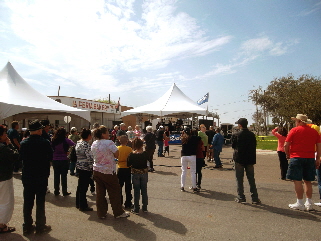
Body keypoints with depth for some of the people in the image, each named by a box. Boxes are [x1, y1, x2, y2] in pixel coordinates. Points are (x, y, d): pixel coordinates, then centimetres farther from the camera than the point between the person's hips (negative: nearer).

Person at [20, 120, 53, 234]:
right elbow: (50, 157, -6)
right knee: (40, 202, 8)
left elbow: (21, 157, 4)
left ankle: (27, 226, 25)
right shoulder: (45, 143, -15)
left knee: (27, 202, 14)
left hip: (27, 177, 3)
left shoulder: (24, 143, -6)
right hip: (42, 177, -3)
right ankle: (40, 226, 17)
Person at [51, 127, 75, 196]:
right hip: (64, 160, -3)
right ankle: (64, 192, 14)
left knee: (56, 176, 13)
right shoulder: (66, 140, -13)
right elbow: (74, 145, -12)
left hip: (55, 160, 3)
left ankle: (56, 191, 21)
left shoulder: (53, 140, -3)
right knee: (64, 176, 6)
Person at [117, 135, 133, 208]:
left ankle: (119, 203, 23)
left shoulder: (117, 148, -6)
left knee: (119, 186, 16)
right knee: (128, 187, 8)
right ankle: (128, 204, 15)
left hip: (120, 169, 2)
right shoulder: (129, 149, -13)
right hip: (128, 169, -2)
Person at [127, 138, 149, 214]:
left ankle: (136, 209, 16)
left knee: (136, 191, 9)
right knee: (144, 191, 13)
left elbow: (128, 164, -5)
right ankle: (145, 208, 23)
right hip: (144, 173, 1)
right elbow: (149, 160, 6)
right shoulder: (145, 153, -12)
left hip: (135, 174, -1)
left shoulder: (131, 154, -14)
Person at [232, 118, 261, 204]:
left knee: (239, 179, 7)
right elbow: (254, 146, 6)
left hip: (239, 159, -3)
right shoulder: (252, 135, -1)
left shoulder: (236, 135, -12)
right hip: (250, 159, 4)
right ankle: (255, 198, 14)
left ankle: (241, 198, 10)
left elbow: (233, 146, -1)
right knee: (251, 179, 11)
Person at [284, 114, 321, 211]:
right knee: (308, 181, 14)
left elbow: (286, 145, -8)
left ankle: (300, 203, 3)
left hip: (297, 158, -6)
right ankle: (309, 203, 18)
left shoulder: (294, 130, -5)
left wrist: (288, 155, 7)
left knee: (297, 180, -1)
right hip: (310, 159, 6)